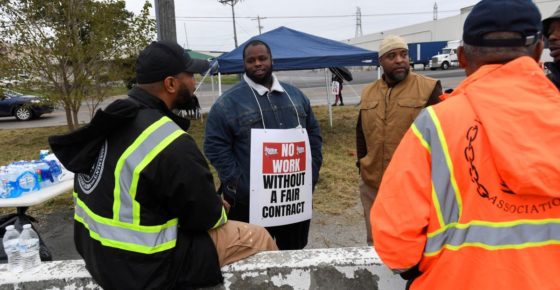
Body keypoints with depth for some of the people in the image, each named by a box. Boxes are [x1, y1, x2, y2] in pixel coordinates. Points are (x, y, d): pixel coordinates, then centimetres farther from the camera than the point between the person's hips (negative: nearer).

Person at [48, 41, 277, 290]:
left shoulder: (113, 121, 0)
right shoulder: (171, 144, -28)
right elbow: (206, 216, -17)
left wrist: (209, 205, 8)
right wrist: (219, 213, 6)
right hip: (147, 267, -8)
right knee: (258, 237, 4)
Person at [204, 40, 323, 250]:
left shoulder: (295, 95, 10)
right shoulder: (228, 102, -6)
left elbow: (313, 133, 15)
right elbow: (216, 147, -8)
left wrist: (312, 172, 7)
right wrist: (236, 183, -13)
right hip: (250, 201, -4)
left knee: (294, 253, 20)